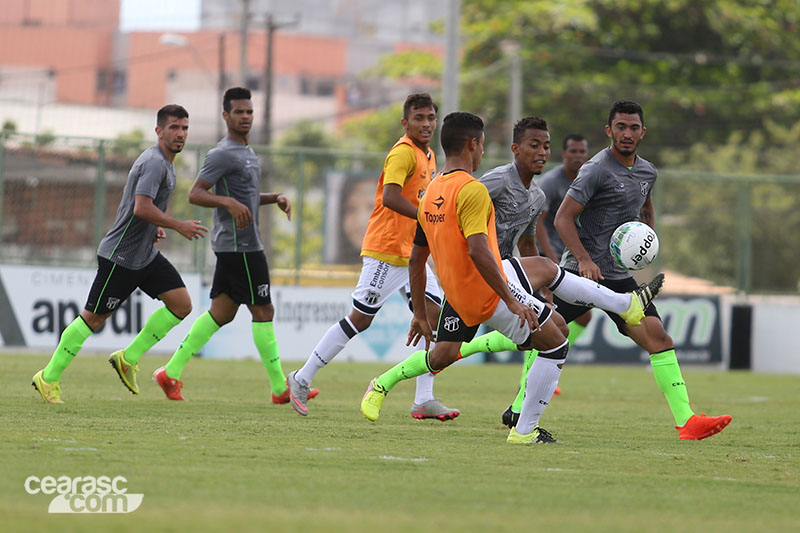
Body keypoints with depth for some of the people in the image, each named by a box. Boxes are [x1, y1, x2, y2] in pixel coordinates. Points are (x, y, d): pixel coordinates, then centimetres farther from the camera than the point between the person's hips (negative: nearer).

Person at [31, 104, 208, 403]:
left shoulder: (164, 163, 13)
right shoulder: (154, 163, -19)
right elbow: (141, 208, -31)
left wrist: (155, 228, 11)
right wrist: (179, 226, -27)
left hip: (146, 255, 9)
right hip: (120, 256, -9)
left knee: (181, 304, -2)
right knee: (94, 318, -3)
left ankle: (129, 358, 7)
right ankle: (48, 377, 10)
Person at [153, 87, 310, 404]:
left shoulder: (246, 153, 19)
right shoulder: (223, 154, -12)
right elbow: (195, 194, -16)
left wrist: (275, 198, 15)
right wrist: (229, 202, -30)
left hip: (232, 246, 10)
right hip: (240, 245, -10)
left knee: (221, 313, 10)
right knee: (263, 311, -6)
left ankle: (171, 372, 11)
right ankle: (279, 387, -1)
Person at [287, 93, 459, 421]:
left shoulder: (428, 156, 15)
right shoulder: (403, 153, -15)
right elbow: (390, 197, -28)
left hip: (412, 253, 9)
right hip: (385, 251, -9)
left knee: (434, 315, -2)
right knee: (359, 319, -6)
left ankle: (424, 400, -1)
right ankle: (302, 379, 5)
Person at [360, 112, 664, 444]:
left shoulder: (430, 194, 8)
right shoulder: (472, 190, -20)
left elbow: (416, 259, 14)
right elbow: (478, 251, -30)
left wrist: (420, 314, 21)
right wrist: (513, 302, -26)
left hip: (457, 292, 9)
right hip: (490, 294, -9)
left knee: (545, 268, 26)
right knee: (556, 343, 7)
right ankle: (525, 432, 10)